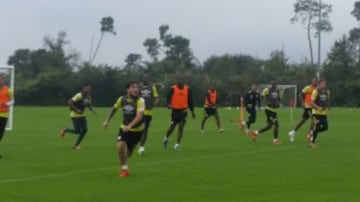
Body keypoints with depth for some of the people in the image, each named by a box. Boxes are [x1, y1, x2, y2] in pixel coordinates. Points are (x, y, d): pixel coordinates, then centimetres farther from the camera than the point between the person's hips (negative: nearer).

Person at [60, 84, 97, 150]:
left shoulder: (88, 97, 4)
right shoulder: (79, 95, -22)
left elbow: (89, 105, 19)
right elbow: (69, 102, -24)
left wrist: (93, 110, 0)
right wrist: (76, 110, -25)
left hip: (82, 115, 8)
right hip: (75, 115, -8)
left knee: (84, 129, -3)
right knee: (77, 130, -12)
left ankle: (76, 145, 10)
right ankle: (65, 130, 18)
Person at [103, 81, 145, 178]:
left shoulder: (140, 101, -21)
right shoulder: (122, 99, -8)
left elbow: (139, 116, -33)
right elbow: (114, 109, 13)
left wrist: (129, 126, -46)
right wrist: (107, 121, 16)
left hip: (137, 130, -2)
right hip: (124, 128, 2)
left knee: (128, 153, 9)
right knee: (120, 146, -22)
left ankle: (124, 166, 43)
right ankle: (124, 168, -3)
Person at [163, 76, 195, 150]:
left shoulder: (187, 89, 2)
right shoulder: (173, 88, -5)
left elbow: (190, 100, 10)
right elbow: (168, 97, -7)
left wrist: (192, 111, 14)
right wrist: (169, 104, -29)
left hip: (183, 111, 2)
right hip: (175, 110, -1)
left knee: (181, 127, -6)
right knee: (172, 126, 7)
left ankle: (177, 144, 0)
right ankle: (166, 138, 35)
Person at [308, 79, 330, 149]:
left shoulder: (327, 92, 11)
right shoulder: (316, 91, -9)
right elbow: (312, 102, -12)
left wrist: (328, 107, 7)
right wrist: (318, 108, -25)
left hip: (324, 113, 6)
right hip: (316, 113, -6)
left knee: (325, 127, -1)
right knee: (316, 128, -7)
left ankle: (312, 132, 21)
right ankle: (312, 142, 7)